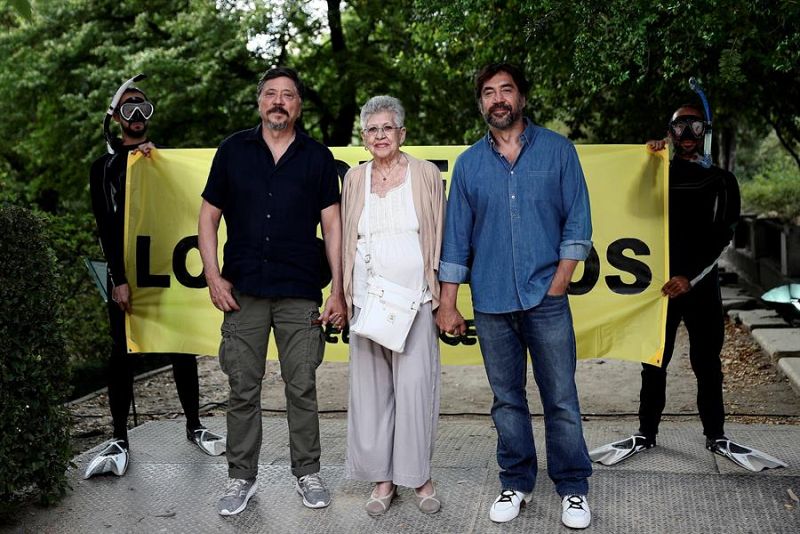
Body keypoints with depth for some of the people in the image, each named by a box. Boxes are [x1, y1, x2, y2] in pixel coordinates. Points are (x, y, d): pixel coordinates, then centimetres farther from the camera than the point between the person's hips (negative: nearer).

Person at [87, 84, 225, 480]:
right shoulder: (104, 166, 8)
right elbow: (105, 225, -2)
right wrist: (118, 278, -11)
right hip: (126, 271, -2)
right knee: (122, 353, -1)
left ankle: (194, 425, 17)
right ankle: (119, 439, 7)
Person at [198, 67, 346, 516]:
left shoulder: (317, 157, 6)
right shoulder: (233, 150, 7)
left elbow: (332, 225, 3)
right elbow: (209, 215, 9)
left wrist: (338, 290, -3)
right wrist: (213, 276, -1)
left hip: (300, 293, 0)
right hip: (243, 292, 1)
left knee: (302, 388, 6)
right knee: (243, 390, 6)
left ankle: (308, 472, 21)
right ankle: (242, 478, 19)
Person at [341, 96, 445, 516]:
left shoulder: (426, 174, 4)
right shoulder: (355, 178, 10)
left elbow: (439, 238, 5)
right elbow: (346, 242, 14)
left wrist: (440, 295, 0)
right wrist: (343, 295, 10)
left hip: (414, 297, -2)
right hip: (367, 299, 3)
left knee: (415, 385, -6)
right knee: (371, 387, 4)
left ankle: (419, 474, 10)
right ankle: (382, 477, 16)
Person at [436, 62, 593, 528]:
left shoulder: (557, 150, 3)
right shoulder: (469, 163, 8)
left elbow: (577, 222, 2)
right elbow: (456, 237, 8)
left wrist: (558, 284, -6)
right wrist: (448, 304, 5)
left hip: (546, 299, -2)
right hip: (491, 303, 2)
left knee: (561, 399, 2)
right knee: (507, 400, 11)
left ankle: (573, 488, 17)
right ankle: (516, 484, 24)